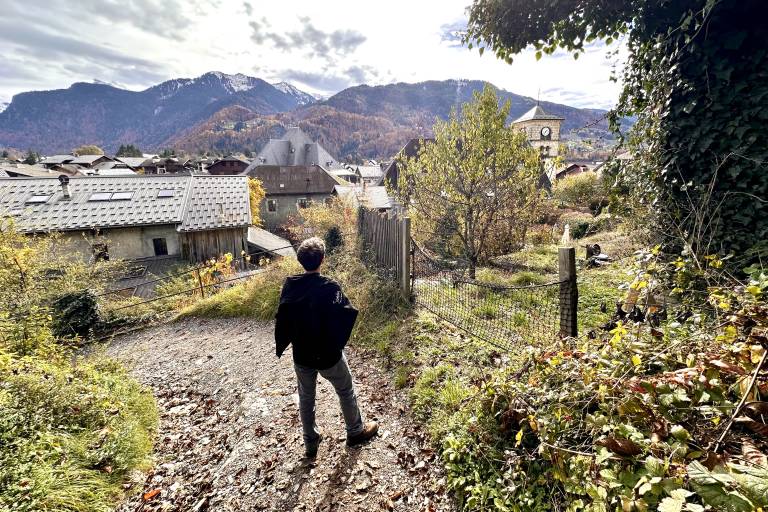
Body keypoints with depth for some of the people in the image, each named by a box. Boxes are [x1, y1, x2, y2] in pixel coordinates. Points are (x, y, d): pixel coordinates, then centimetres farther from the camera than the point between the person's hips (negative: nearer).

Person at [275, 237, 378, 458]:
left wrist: (281, 344, 14)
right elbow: (346, 314, -33)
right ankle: (356, 431, 39)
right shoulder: (329, 287, -23)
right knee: (346, 392, 20)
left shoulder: (290, 285, -7)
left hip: (301, 356, 4)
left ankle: (310, 443, 38)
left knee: (306, 398, 22)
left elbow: (282, 318, 1)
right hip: (328, 355, -4)